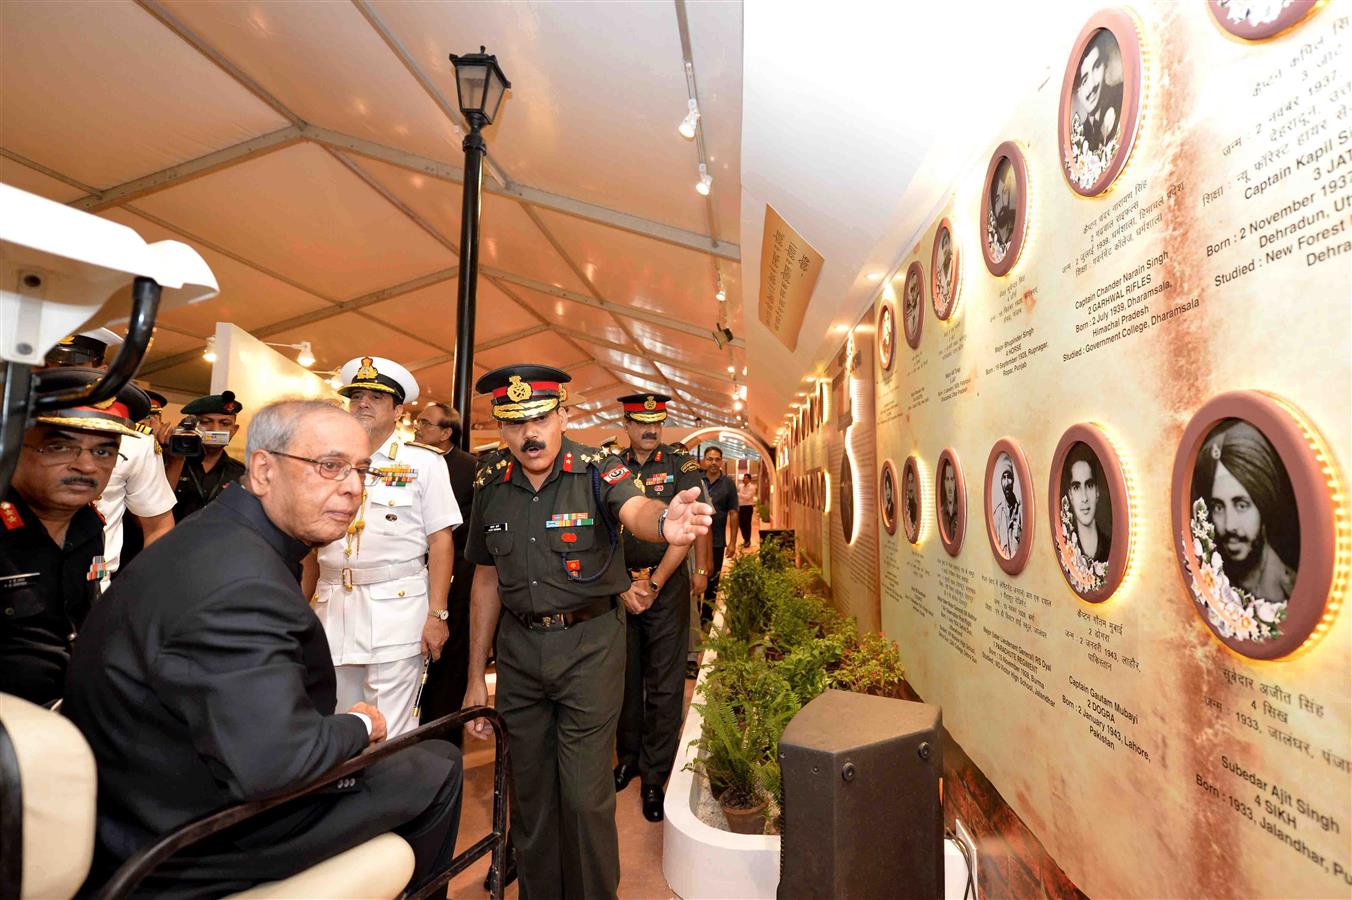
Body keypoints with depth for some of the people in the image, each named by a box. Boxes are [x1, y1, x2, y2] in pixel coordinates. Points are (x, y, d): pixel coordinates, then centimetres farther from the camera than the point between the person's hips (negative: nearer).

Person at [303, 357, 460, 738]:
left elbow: (440, 541, -4)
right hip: (331, 607, 5)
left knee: (391, 737, 0)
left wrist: (437, 615, -10)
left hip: (396, 608, -4)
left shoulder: (423, 463, 0)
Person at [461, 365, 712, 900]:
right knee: (528, 792, 17)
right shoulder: (490, 483, -1)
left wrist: (664, 522, -61)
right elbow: (486, 580, 6)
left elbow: (634, 509, -36)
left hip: (589, 642, -3)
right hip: (518, 646, 4)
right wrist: (475, 677, 8)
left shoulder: (598, 470, -14)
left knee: (585, 798, 3)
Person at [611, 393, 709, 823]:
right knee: (625, 677, 14)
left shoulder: (682, 466, -3)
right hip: (619, 586, 2)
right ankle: (628, 756, 34)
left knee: (664, 685, 3)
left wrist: (654, 584, -12)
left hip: (668, 586, -2)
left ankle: (655, 776, 17)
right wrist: (623, 586, -10)